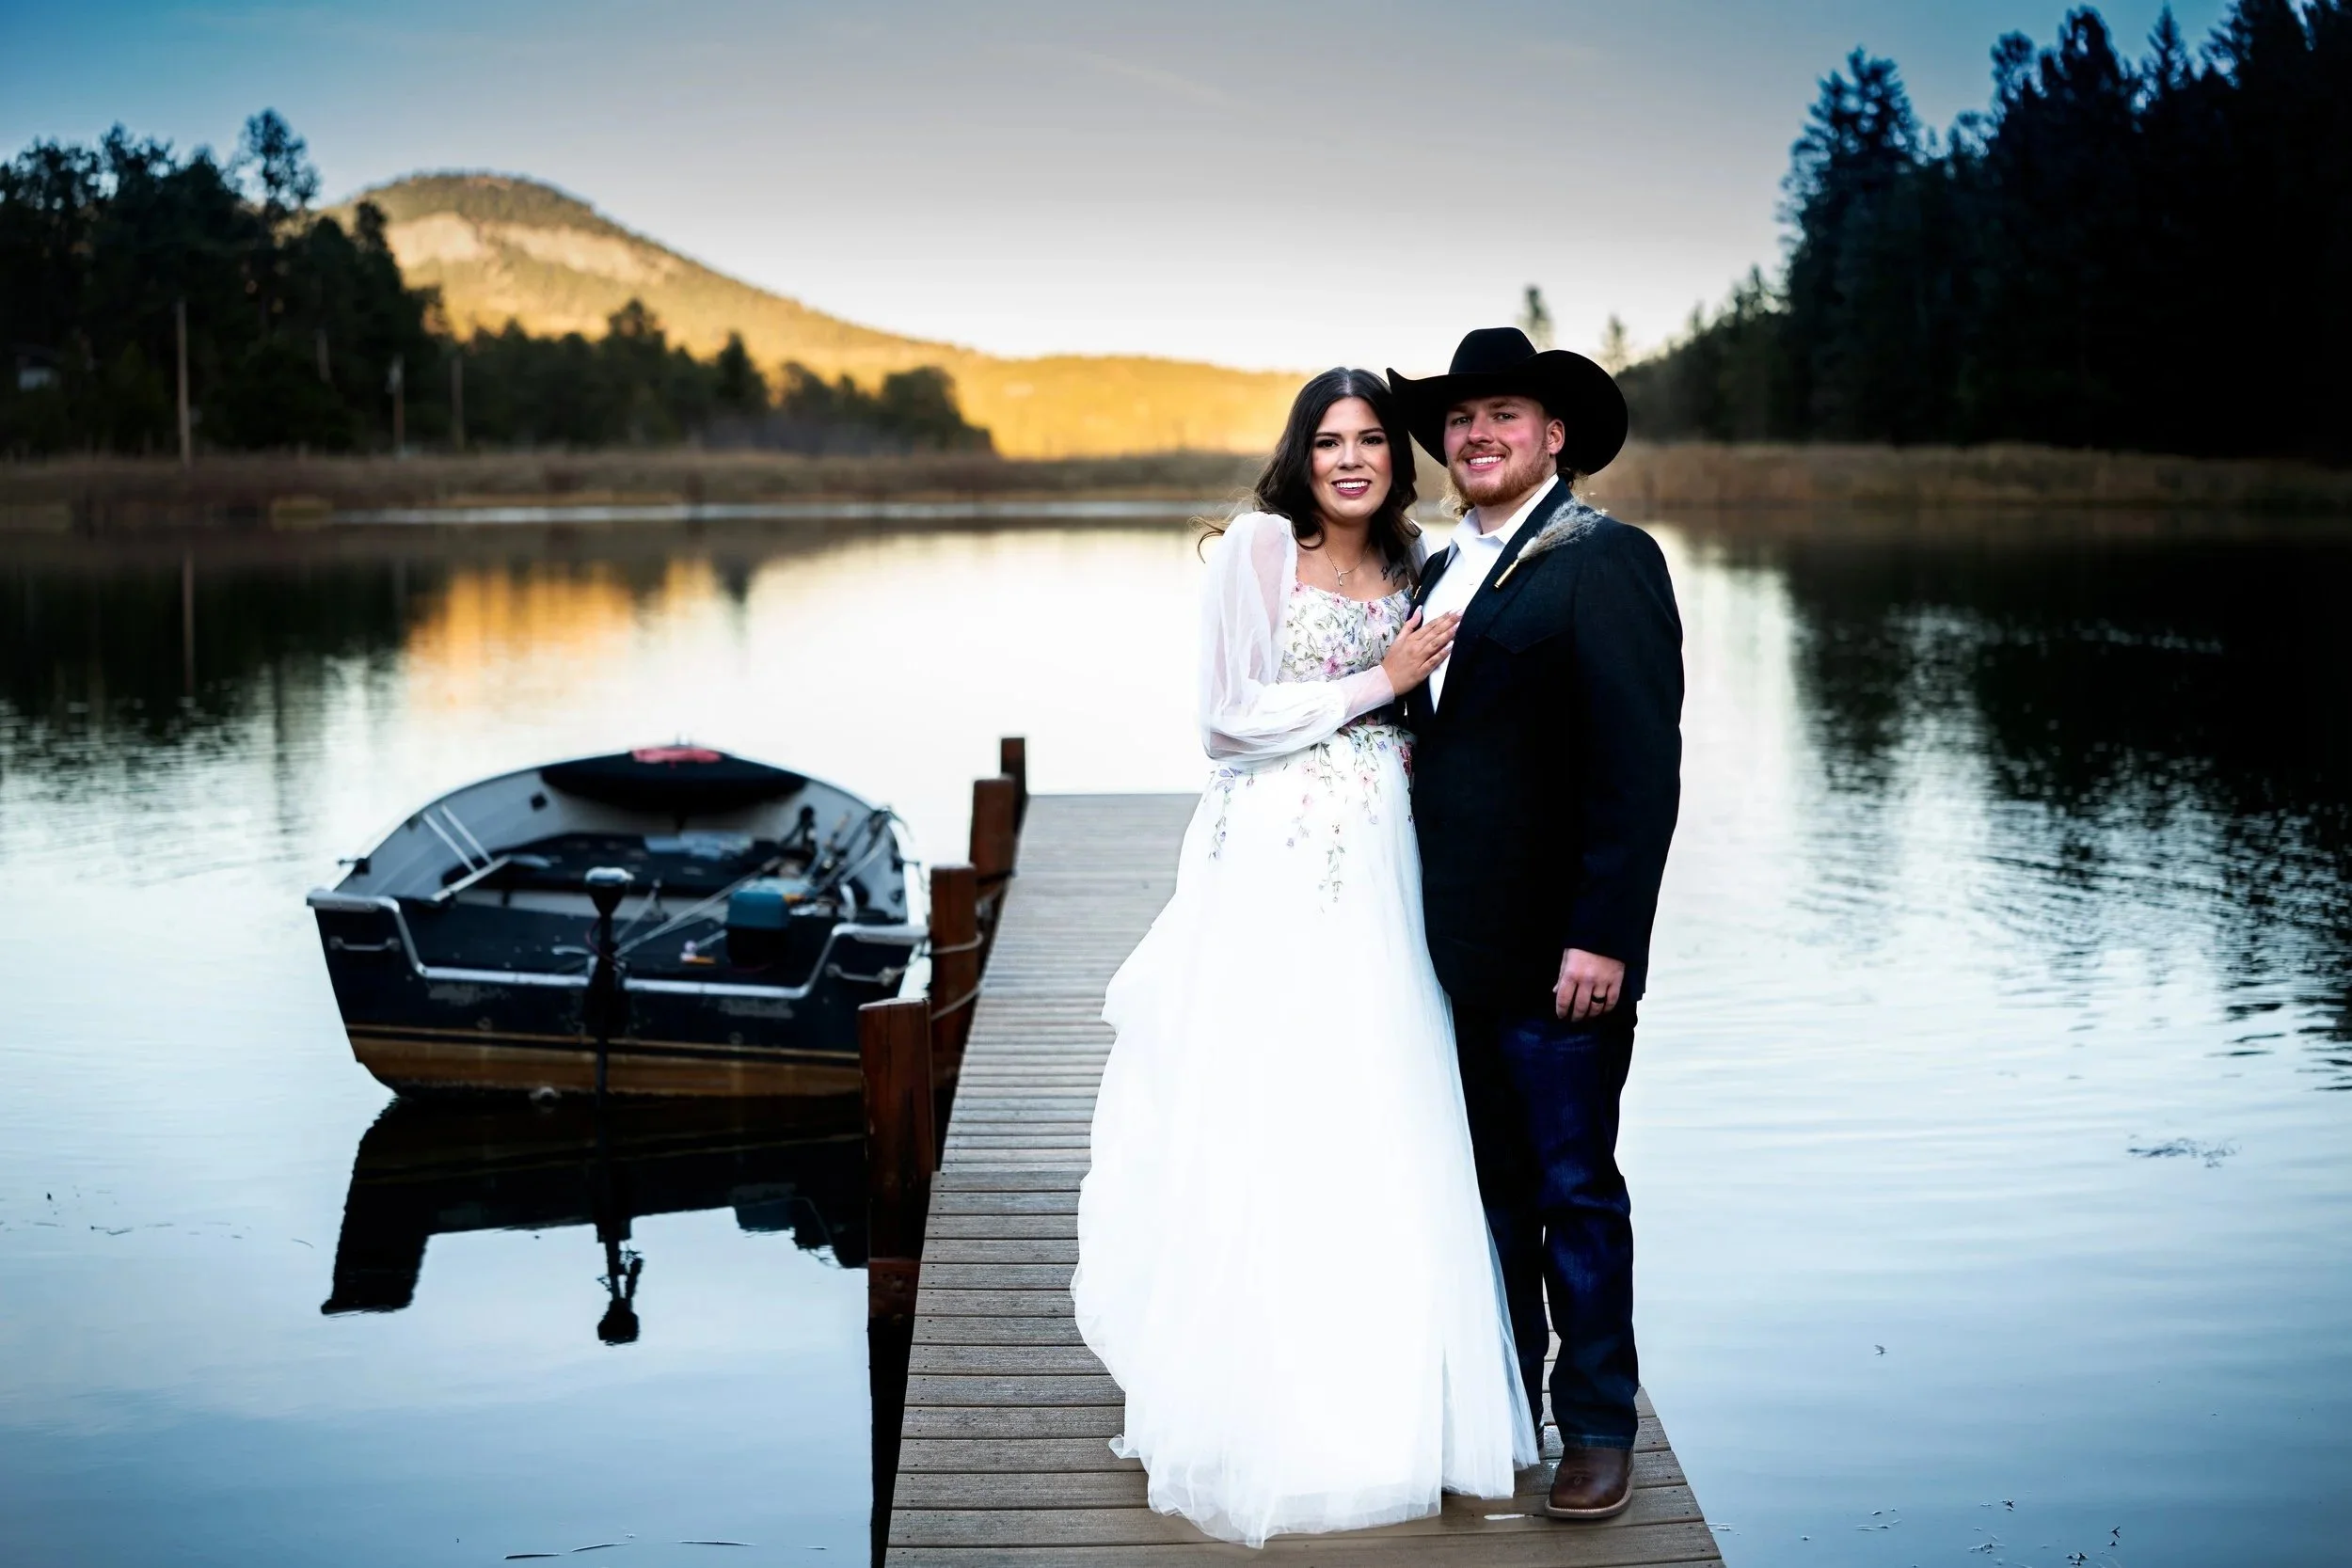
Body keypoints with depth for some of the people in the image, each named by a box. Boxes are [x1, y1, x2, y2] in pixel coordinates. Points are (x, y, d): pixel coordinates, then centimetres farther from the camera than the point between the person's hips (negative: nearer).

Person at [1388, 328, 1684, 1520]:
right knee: (1492, 1183, 16)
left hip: (1555, 950, -7)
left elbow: (1641, 768, -16)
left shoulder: (1607, 563, -9)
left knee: (1575, 1187, 3)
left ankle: (1597, 1429, 16)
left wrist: (1602, 937, -21)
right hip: (1457, 942, 7)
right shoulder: (1441, 573, 15)